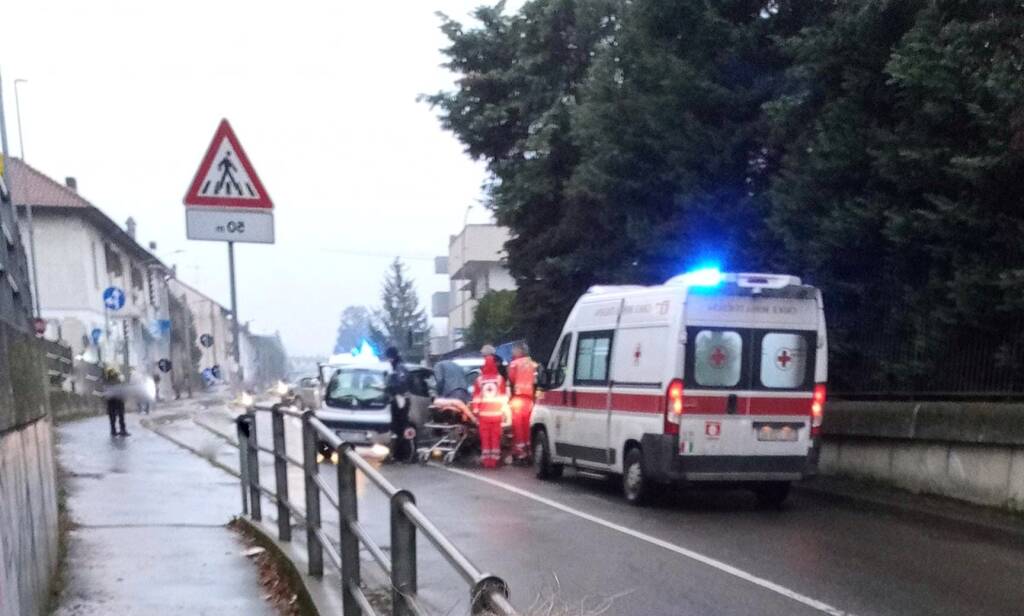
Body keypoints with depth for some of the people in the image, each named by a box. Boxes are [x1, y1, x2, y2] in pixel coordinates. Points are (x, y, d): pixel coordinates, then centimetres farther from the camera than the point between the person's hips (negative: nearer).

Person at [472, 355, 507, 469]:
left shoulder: (479, 379, -7)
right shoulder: (500, 378, -6)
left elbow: (476, 396, -4)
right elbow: (504, 395, 1)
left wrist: (475, 410, 3)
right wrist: (504, 409, 12)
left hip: (483, 413, 0)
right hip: (497, 413, 0)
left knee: (485, 436, 5)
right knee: (496, 436, 7)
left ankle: (486, 459, 2)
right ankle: (494, 459, 4)